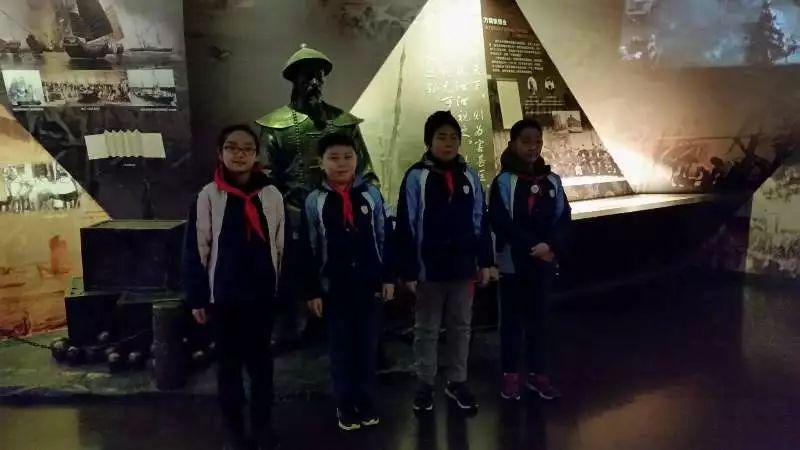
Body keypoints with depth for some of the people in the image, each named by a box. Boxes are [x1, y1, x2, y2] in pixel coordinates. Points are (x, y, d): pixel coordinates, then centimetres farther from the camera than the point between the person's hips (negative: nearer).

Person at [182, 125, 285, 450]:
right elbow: (195, 249, -2)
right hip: (223, 295, -1)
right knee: (230, 362, 12)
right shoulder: (208, 196, -5)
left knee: (261, 359, 12)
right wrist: (196, 298, -3)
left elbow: (281, 246, 4)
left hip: (262, 294, 1)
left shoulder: (271, 195, -1)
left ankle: (262, 424, 28)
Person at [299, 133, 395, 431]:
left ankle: (365, 401, 25)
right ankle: (344, 405, 22)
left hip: (370, 284, 1)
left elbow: (384, 237, 6)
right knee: (341, 347, 9)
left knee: (367, 345, 10)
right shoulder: (314, 201, -2)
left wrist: (388, 277, 4)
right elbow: (309, 250, -1)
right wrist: (312, 291, -2)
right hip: (334, 287, -1)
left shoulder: (371, 194, 1)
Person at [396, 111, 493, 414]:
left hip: (463, 267, 4)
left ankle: (457, 383, 30)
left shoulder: (469, 175, 4)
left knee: (461, 326, 15)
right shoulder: (417, 177, -8)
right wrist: (408, 270, -10)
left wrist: (484, 262, 7)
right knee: (427, 329, 11)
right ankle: (425, 385, 26)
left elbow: (480, 221, 8)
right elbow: (406, 227, -9)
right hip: (429, 269, -3)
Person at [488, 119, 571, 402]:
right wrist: (533, 247, -18)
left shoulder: (552, 181, 7)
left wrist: (552, 246, -16)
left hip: (545, 262, 4)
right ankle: (510, 374, 17)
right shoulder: (503, 181, -6)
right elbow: (500, 222, -14)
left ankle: (537, 374, 24)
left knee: (538, 318, 12)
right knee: (512, 319, 6)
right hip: (512, 261, -4)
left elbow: (563, 218, 3)